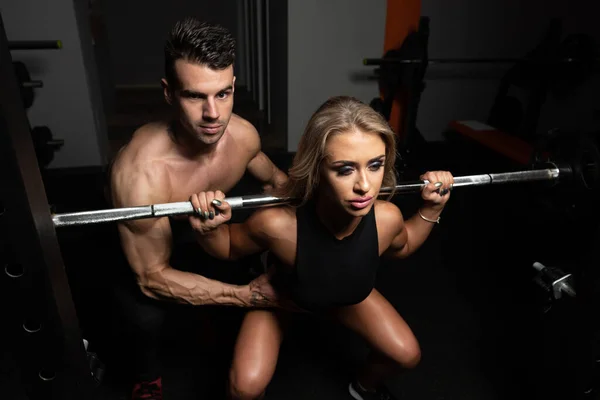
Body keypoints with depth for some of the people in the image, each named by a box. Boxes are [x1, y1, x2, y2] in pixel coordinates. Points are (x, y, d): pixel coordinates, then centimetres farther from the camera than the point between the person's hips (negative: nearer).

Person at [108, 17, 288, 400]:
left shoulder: (243, 134, -25)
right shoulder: (140, 172, -40)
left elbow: (273, 176, 0)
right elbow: (152, 277, -30)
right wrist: (248, 294, -33)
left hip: (209, 224, 4)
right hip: (141, 236, -4)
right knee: (145, 313, -23)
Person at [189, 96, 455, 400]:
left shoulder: (386, 218, -32)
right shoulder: (278, 223, -43)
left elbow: (401, 247, -4)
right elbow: (230, 247, -19)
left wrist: (432, 210, -18)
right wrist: (207, 230, -40)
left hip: (351, 296, 3)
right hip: (281, 294, -2)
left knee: (407, 354, 4)